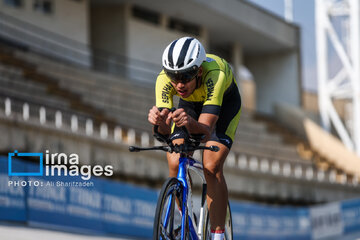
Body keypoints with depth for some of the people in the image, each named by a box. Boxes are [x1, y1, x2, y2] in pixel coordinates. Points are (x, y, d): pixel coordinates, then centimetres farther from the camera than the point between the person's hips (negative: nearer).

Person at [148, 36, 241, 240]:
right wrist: (160, 122, -59)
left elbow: (205, 130, -47)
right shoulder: (164, 78, -34)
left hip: (225, 101, -3)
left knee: (212, 167, -22)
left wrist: (190, 122, -69)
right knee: (175, 164, -15)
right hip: (190, 103, 3)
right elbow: (165, 131, -37)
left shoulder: (214, 74, -43)